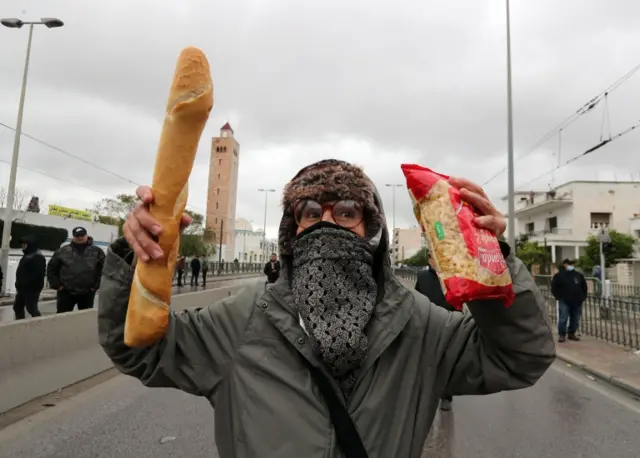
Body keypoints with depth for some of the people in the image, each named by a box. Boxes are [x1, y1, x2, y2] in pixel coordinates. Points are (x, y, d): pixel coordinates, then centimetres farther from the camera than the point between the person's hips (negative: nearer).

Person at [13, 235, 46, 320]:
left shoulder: (38, 257, -17)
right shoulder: (27, 256, 18)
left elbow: (38, 274, -26)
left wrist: (26, 284, -24)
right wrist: (19, 284, 14)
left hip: (32, 289, -11)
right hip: (23, 288, 11)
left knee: (32, 309, -8)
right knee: (17, 307, 16)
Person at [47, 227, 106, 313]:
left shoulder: (96, 251, 1)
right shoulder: (62, 251, 3)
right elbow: (51, 268, 9)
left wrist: (96, 285, -4)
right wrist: (57, 285, 2)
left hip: (87, 293, 0)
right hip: (66, 292, 0)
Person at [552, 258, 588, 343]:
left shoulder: (579, 275, 11)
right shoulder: (559, 275, -2)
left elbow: (584, 287, 19)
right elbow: (554, 288, 1)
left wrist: (582, 297, 9)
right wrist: (558, 297, -5)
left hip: (577, 302, 4)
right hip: (564, 302, -4)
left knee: (575, 320, 10)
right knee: (563, 319, -6)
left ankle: (572, 334, 23)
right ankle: (562, 335, 2)